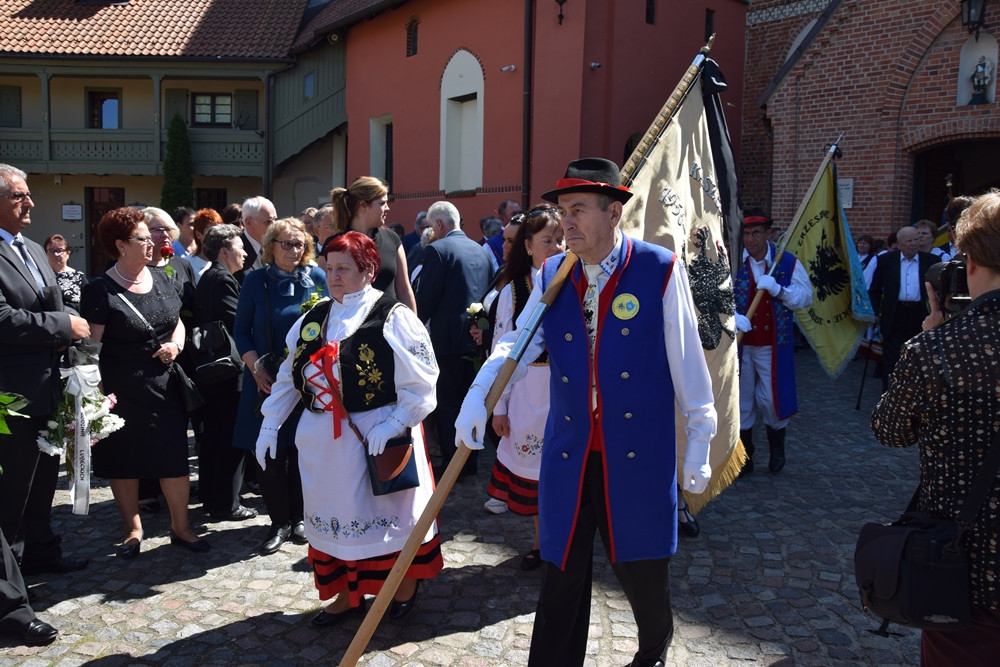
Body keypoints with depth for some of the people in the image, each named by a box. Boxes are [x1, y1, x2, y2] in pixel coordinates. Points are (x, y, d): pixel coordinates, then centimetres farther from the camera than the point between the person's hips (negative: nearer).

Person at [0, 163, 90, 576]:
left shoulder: (34, 249, 15)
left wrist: (63, 335, 0)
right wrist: (63, 326, -17)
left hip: (47, 388, 9)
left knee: (44, 475, 19)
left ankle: (40, 550, 34)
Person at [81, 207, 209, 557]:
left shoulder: (161, 279, 6)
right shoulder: (101, 290, -9)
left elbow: (177, 322, 17)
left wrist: (175, 344, -4)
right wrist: (99, 394, -18)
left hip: (164, 385, 4)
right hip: (121, 391, -4)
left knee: (175, 459, 4)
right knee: (124, 462, 9)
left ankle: (180, 527, 18)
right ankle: (133, 528, 26)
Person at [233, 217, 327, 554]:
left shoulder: (317, 277, 2)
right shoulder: (256, 280, 0)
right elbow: (241, 331, 2)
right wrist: (257, 369, -10)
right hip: (267, 380, 0)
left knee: (303, 451, 7)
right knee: (270, 454, 2)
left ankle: (298, 518, 24)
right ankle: (280, 522, 16)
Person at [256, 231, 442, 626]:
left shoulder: (392, 318, -10)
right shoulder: (313, 319, 9)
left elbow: (420, 382, -14)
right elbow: (288, 377, 13)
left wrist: (394, 424, -23)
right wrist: (270, 426, 9)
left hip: (379, 438, -5)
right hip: (323, 441, 6)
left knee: (388, 513, 8)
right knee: (337, 517, 14)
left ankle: (406, 585, 31)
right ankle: (347, 594, 32)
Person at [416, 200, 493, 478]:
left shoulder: (437, 250, -12)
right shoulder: (480, 250, 9)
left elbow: (425, 298, -13)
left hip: (448, 338, -7)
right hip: (477, 337, 7)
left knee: (446, 403, 4)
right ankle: (470, 462, 24)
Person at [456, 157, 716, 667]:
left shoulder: (660, 270, -7)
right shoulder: (552, 275, 4)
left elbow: (686, 360, -4)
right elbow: (517, 342, -3)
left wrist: (699, 440, -1)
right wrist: (478, 394, -21)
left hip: (640, 453, -2)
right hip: (568, 453, 3)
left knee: (641, 565, 13)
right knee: (561, 572, 9)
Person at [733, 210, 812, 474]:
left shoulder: (788, 262, 0)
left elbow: (806, 296, -4)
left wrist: (777, 289, -19)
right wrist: (732, 316, -26)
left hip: (773, 345, 0)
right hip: (739, 344, 0)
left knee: (772, 399, 4)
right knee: (740, 400, 8)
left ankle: (777, 448, 33)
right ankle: (744, 457, 25)